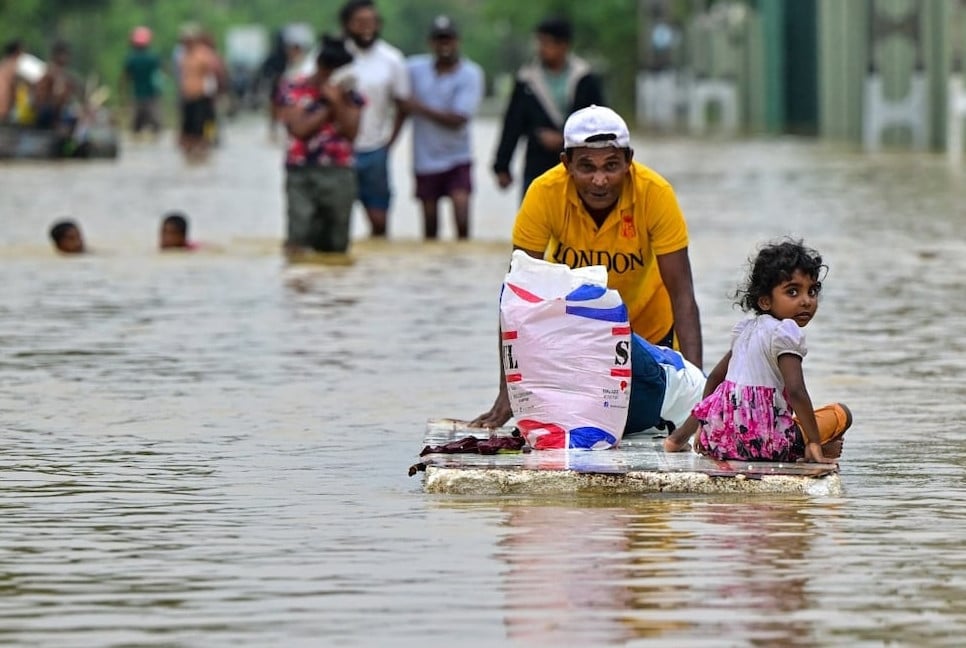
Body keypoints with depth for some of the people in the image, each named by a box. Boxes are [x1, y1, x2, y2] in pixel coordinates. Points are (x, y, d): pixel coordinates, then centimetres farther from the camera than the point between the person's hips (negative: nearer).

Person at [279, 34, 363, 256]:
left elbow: (351, 132, -2)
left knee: (335, 245, 5)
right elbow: (300, 129, -11)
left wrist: (337, 102, -11)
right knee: (298, 240, -13)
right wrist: (327, 106, -7)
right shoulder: (296, 92, 1)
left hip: (338, 173, 3)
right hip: (302, 174, -3)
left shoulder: (350, 95, 9)